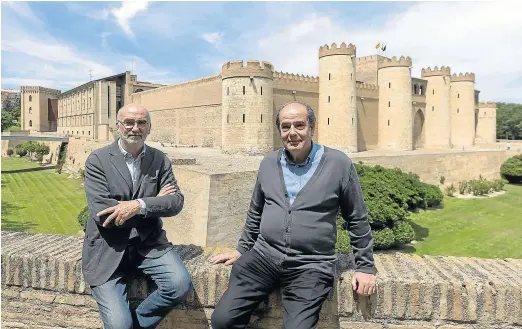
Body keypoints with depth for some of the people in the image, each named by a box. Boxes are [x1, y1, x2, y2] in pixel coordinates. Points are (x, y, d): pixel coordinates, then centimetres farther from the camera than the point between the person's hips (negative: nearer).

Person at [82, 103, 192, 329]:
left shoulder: (160, 160, 4)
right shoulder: (97, 160, -5)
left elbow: (176, 202, -5)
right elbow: (101, 213, -15)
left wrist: (139, 205, -23)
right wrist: (154, 201, -12)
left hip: (149, 244, 3)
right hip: (108, 249, -2)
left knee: (180, 284, -21)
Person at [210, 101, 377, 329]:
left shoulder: (338, 164, -6)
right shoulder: (269, 163, 6)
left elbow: (357, 219, 3)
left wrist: (365, 266, 5)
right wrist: (242, 249, 21)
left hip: (311, 265, -3)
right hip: (264, 256, 3)